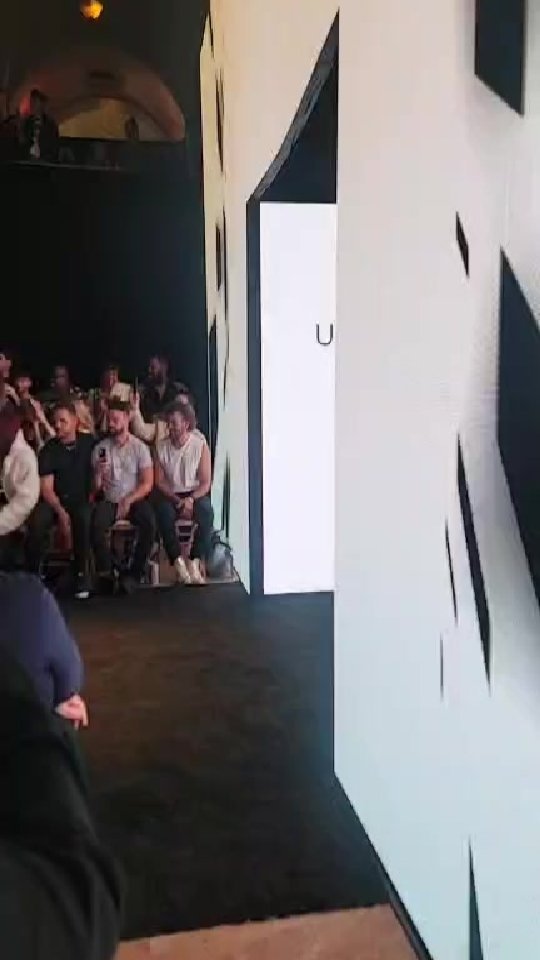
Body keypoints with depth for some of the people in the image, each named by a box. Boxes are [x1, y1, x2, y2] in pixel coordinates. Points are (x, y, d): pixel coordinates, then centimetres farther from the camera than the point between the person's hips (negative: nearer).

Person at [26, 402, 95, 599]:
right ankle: (32, 574, -12)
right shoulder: (49, 450, -2)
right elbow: (46, 488, -7)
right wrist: (61, 512, -20)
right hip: (54, 500, 0)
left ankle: (82, 574, -20)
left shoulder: (89, 443, 2)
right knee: (37, 522, -30)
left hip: (81, 500, 0)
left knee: (84, 519, -34)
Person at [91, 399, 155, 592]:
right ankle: (105, 573, -15)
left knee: (149, 524, -31)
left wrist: (128, 501, -16)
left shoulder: (140, 447, -1)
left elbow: (148, 483, -5)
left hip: (134, 500, -1)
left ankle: (134, 574, -18)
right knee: (95, 525, -31)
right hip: (109, 501, 1)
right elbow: (96, 488, 5)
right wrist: (98, 473, -16)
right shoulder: (100, 448, 3)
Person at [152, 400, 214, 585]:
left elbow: (206, 483, -7)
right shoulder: (161, 447, -1)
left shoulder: (200, 445, -7)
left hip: (195, 494, -1)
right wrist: (177, 500, -15)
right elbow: (160, 482, 0)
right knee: (163, 511, -32)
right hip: (170, 495, 1)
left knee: (206, 510, -33)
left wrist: (191, 499, -24)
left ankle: (195, 562, -26)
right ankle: (178, 561, -25)